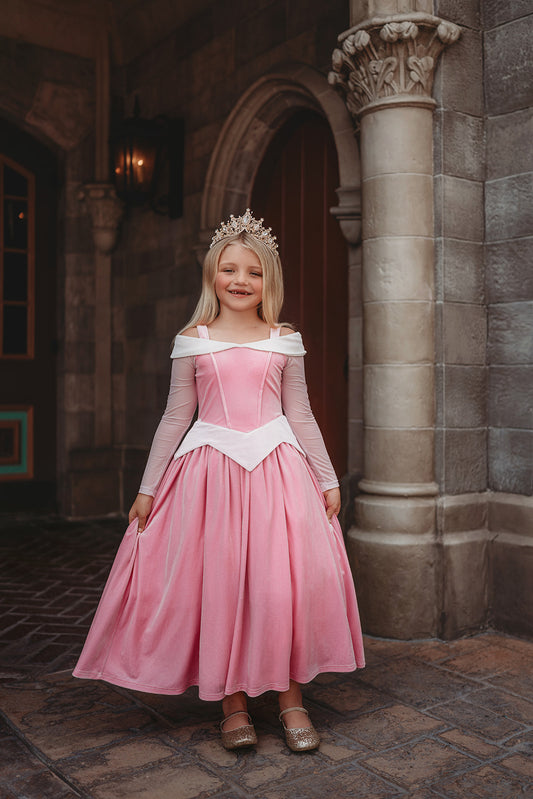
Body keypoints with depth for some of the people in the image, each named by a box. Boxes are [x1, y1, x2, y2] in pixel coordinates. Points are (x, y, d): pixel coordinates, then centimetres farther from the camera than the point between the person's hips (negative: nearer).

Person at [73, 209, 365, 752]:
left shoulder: (284, 340, 7)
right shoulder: (192, 340, 5)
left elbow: (301, 416, 11)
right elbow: (175, 417, 8)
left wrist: (328, 480, 8)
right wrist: (148, 486, 7)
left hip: (277, 468, 1)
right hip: (211, 470, 0)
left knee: (288, 580, -4)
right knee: (218, 582, 1)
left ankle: (291, 696, 13)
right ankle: (232, 701, 17)